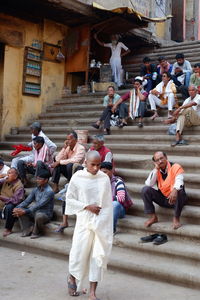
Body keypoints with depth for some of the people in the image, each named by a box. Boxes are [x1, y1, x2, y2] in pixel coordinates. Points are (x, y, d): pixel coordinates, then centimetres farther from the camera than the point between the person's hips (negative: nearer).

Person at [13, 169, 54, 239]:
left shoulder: (49, 191, -19)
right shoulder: (36, 189, 6)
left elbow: (39, 205, -27)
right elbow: (27, 201, 4)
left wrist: (25, 211, -33)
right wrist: (17, 208, -14)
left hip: (45, 215, -7)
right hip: (35, 212, 7)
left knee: (38, 215, -39)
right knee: (20, 210, -10)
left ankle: (37, 232, -9)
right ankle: (27, 230, -7)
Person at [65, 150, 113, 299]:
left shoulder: (104, 178, -1)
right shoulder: (77, 177, -7)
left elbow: (108, 204, 3)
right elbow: (69, 199, -2)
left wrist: (108, 225, 2)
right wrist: (87, 206, -14)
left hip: (101, 222, 2)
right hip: (84, 221, -2)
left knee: (99, 255, 2)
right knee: (79, 252, 4)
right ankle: (72, 278, 37)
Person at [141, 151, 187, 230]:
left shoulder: (176, 167, -11)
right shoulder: (156, 171, 3)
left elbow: (179, 181, -29)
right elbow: (149, 184, -10)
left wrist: (175, 190, -51)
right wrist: (156, 169, -14)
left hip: (175, 199, -4)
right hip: (162, 199, 4)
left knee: (179, 191, -37)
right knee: (145, 189, -14)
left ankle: (176, 218, -20)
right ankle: (153, 217, -7)